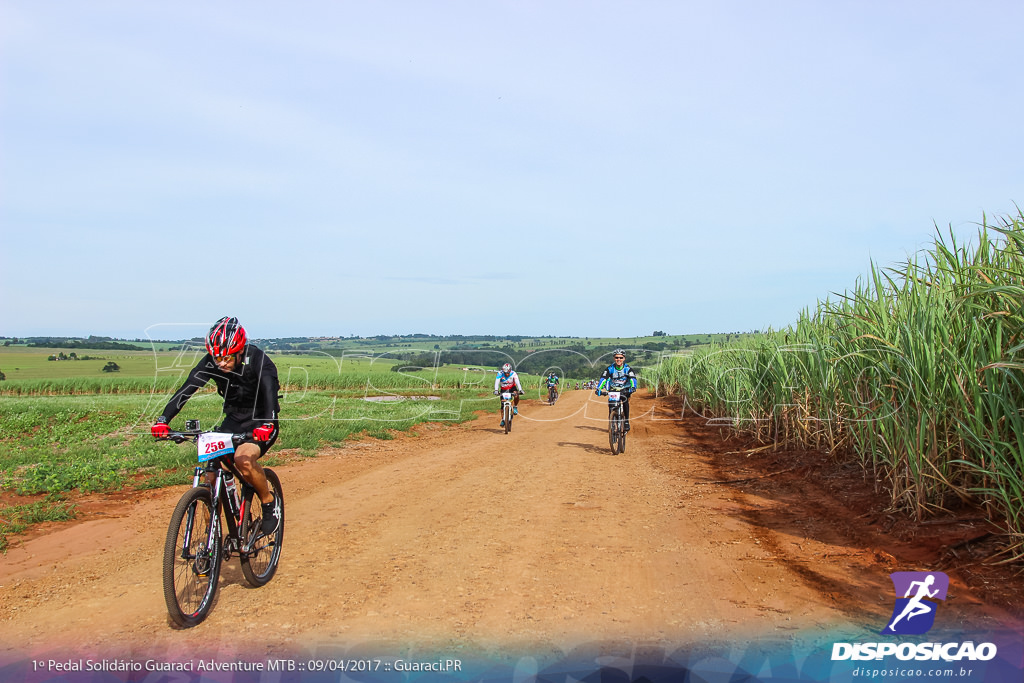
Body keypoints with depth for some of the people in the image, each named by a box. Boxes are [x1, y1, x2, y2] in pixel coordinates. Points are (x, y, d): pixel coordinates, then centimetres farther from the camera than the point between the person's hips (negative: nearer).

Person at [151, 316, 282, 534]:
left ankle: (270, 502, -5)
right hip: (233, 420, 5)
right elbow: (187, 389, -20)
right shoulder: (211, 362, -11)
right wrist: (163, 420, -33)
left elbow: (269, 390, -38)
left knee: (243, 458, -31)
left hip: (260, 423, -5)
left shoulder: (258, 361, -23)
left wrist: (267, 424, -55)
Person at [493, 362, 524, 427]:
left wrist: (520, 390, -48)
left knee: (516, 395, -33)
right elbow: (497, 382, -35)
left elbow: (517, 382, -32)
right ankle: (503, 420, 8)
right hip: (503, 390, 1)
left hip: (512, 388, 0)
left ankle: (515, 407, -7)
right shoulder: (500, 374, -24)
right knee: (502, 406, -7)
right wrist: (496, 390, -51)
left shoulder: (513, 374, -23)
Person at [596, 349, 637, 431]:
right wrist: (598, 389, -34)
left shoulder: (627, 369, -13)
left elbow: (633, 378, -25)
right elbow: (603, 378, -18)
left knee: (625, 400, -29)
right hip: (613, 390, 1)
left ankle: (627, 421, -18)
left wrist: (633, 387, -46)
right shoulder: (610, 368, -10)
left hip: (624, 390, -1)